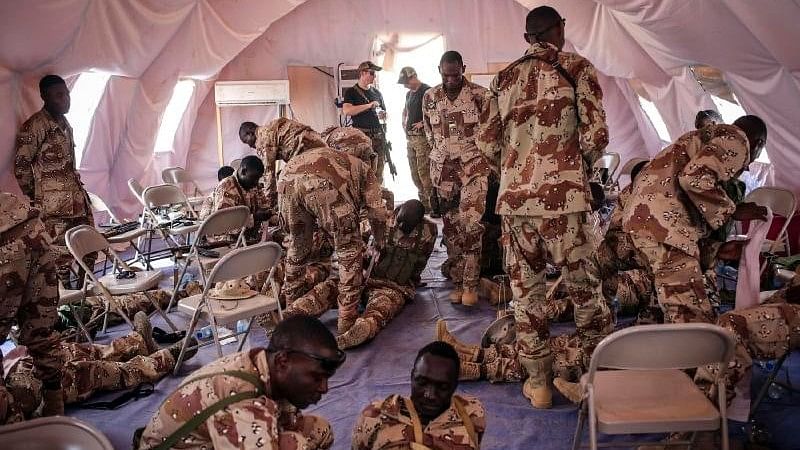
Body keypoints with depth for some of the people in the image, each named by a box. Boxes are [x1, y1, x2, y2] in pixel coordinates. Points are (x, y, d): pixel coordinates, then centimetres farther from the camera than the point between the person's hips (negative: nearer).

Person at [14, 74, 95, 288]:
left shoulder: (65, 123, 13)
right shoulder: (34, 126, -13)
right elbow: (21, 166, -12)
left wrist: (79, 187, 17)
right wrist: (34, 199, -5)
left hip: (77, 197, 8)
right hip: (54, 206, -8)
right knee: (61, 255, -2)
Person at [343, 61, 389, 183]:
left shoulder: (377, 92, 19)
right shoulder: (351, 92, 2)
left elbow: (384, 112, 29)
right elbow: (347, 110, -15)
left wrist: (383, 115, 3)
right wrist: (369, 105, -14)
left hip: (379, 135, 6)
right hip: (363, 135, -5)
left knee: (379, 169, 5)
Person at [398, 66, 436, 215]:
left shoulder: (427, 91, -8)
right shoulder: (409, 94, 18)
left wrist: (423, 123, -19)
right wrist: (404, 125, 20)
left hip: (423, 136, -9)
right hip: (410, 137, 9)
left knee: (424, 171, -14)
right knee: (415, 172, 9)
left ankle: (434, 206, -12)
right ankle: (424, 204, 16)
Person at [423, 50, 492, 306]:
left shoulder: (479, 95, -5)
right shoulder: (430, 97, 6)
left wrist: (472, 155, 3)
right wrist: (443, 154, 15)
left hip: (474, 165, -4)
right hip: (443, 168, 4)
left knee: (471, 222, -15)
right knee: (451, 225, 6)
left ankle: (470, 284, -7)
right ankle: (458, 281, 16)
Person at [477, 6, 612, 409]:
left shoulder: (505, 77, 11)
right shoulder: (577, 68, 0)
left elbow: (487, 142, 8)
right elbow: (595, 135, -8)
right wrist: (581, 166, 12)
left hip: (515, 197, 3)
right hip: (563, 195, -3)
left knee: (526, 292, 11)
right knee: (585, 289, 10)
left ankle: (538, 383, 19)